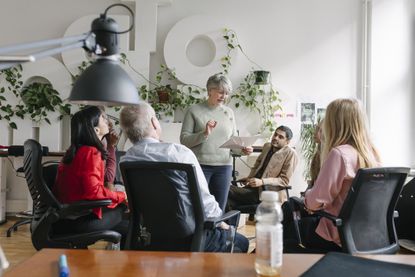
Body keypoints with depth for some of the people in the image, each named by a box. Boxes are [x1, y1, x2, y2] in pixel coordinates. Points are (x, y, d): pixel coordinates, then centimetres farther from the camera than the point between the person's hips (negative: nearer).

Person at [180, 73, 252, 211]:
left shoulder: (229, 112, 11)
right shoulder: (194, 110, 0)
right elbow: (184, 139, -5)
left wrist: (242, 149, -7)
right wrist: (204, 134, -19)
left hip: (224, 166, 4)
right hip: (200, 165, -3)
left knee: (219, 210, 10)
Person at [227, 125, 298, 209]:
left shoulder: (290, 154, -6)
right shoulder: (267, 146, 14)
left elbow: (284, 180, -9)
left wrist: (262, 182, -20)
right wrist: (249, 177, 11)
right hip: (254, 187, 7)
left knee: (227, 191, -23)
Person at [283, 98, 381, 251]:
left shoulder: (339, 153, -22)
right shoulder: (372, 154, 1)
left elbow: (315, 201, -20)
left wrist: (308, 196, 1)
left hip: (340, 238, -7)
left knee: (288, 209, 14)